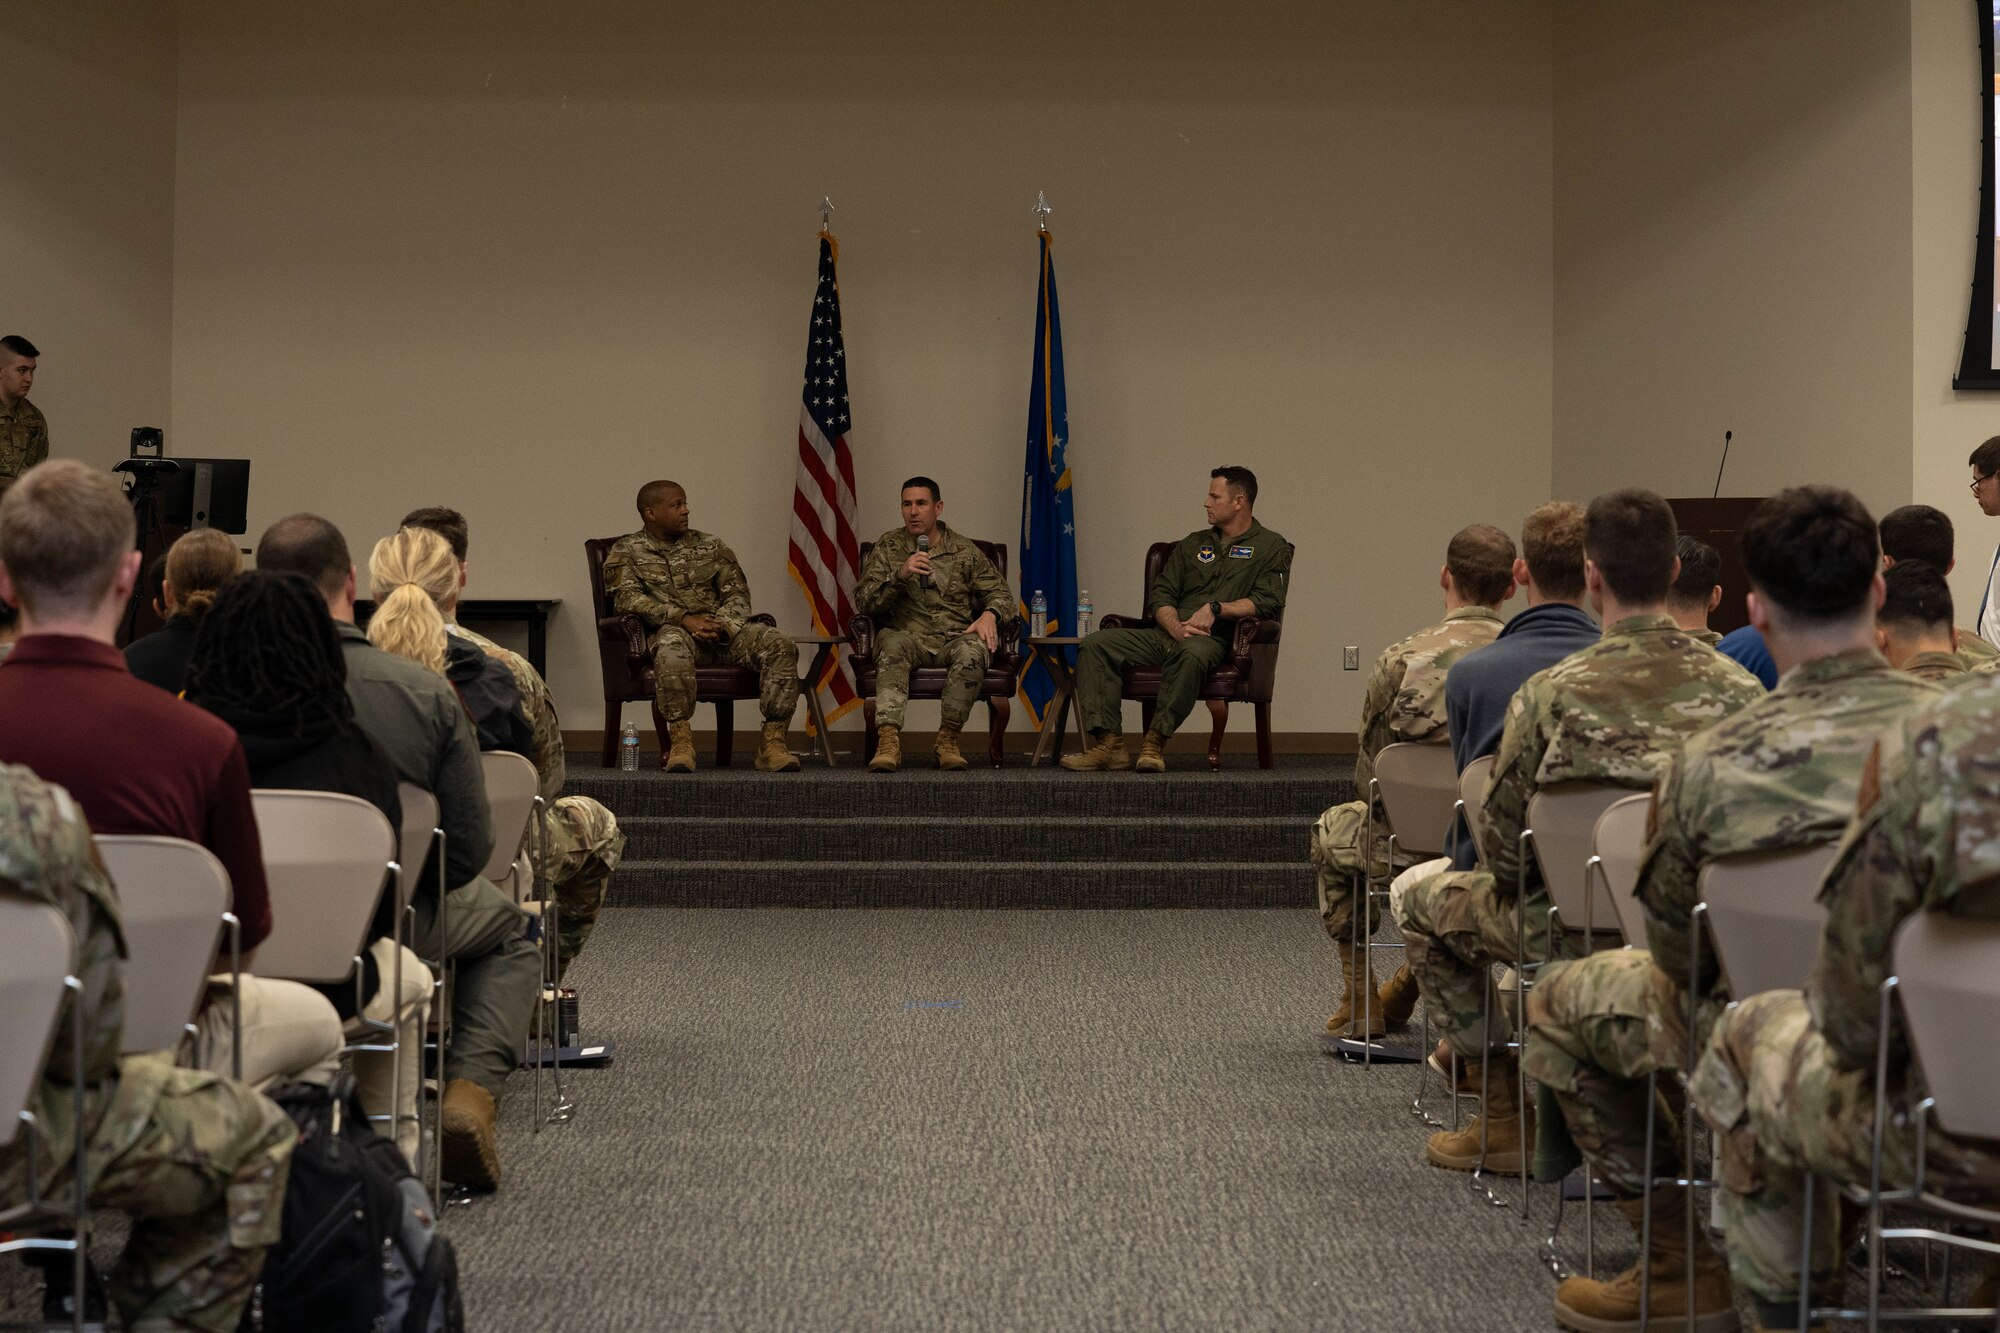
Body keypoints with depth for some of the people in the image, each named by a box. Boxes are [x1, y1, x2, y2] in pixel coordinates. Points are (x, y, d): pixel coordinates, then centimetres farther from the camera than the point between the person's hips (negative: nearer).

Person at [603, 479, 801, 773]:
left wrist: (722, 625, -11)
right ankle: (680, 741, -40)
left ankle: (772, 743, -29)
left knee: (779, 645, -25)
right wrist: (684, 619, -18)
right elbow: (627, 597, -6)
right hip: (673, 629, -4)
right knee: (672, 645, -43)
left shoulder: (710, 546, 22)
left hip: (723, 630, 4)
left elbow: (737, 594, 13)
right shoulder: (627, 552, 11)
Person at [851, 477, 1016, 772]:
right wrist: (899, 576, -13)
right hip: (910, 638, -1)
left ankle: (948, 738, -24)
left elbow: (1000, 593, 15)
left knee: (972, 649, -35)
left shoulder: (965, 551, 14)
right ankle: (888, 740, -48)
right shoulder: (888, 546, 12)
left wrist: (990, 614, -9)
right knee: (893, 643, -37)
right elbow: (863, 601, 4)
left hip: (954, 639, 1)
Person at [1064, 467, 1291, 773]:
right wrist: (1176, 627, -6)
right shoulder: (1194, 544, 26)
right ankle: (1110, 744, -26)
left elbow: (1267, 601, -6)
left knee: (1193, 652, -43)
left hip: (1217, 640, -6)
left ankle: (1155, 742, -39)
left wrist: (1216, 608, -16)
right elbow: (1160, 596, 16)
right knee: (1095, 644, -16)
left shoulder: (1271, 548, 10)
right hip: (1166, 634, 6)